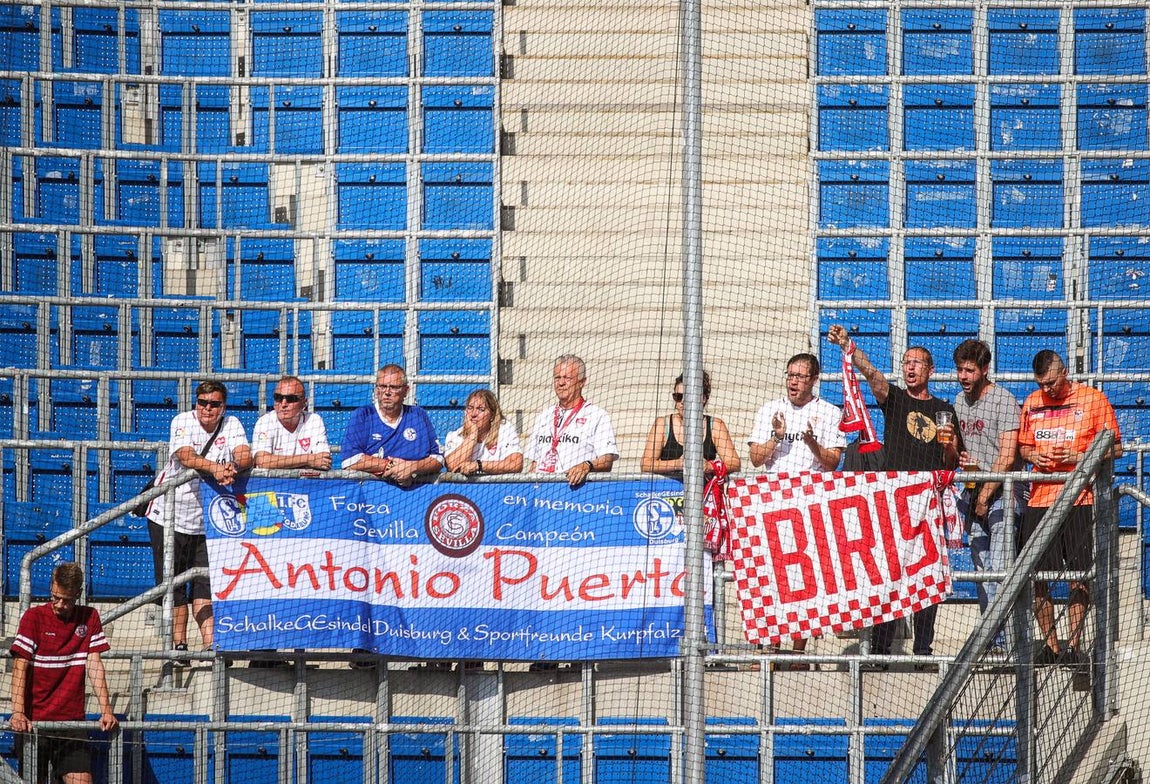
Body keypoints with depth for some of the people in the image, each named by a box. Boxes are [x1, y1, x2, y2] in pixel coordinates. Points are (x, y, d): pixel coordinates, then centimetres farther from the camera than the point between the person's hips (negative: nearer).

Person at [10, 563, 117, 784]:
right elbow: (20, 668, -8)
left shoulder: (89, 618, 7)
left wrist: (106, 710, -8)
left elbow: (95, 666, 5)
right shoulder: (34, 617, -2)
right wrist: (18, 712, -21)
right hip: (34, 721, -2)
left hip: (73, 721, 2)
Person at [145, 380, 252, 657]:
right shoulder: (183, 421, -9)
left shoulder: (232, 425, -1)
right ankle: (179, 645, 10)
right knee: (173, 584, 2)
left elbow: (245, 456, -17)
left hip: (207, 519, 2)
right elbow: (186, 456, -27)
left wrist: (234, 466, -42)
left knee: (204, 583, 0)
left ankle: (210, 644, -4)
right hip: (169, 516, -2)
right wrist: (215, 468, -46)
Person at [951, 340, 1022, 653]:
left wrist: (986, 496, -14)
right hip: (973, 492, 8)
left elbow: (1007, 456, -15)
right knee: (982, 570, 8)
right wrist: (959, 456, 1)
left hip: (1002, 494, -8)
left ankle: (1004, 642, -12)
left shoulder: (1004, 401, -10)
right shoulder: (959, 401, 13)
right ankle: (990, 637, 12)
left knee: (1000, 569, -12)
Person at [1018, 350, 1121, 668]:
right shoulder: (1032, 403, 12)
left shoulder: (1093, 400, 0)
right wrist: (1034, 456, -1)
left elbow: (1115, 449, 1)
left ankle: (1073, 646, 7)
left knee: (1079, 576, -2)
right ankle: (1050, 646, 11)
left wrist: (1078, 457, -14)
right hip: (1039, 499, 4)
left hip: (1080, 501, -3)